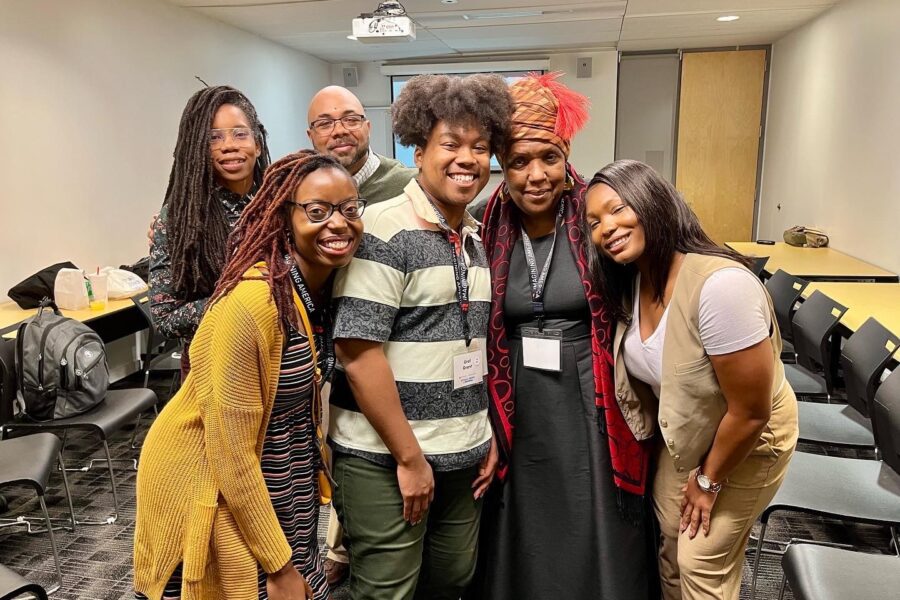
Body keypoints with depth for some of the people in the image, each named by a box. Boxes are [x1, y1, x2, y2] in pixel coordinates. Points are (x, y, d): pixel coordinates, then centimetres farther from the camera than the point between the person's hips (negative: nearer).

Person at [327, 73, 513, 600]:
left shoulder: (477, 237, 9)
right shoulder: (384, 230, -15)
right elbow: (359, 354, -19)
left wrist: (488, 434, 11)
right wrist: (409, 457, -15)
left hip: (465, 456, 7)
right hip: (385, 457, -7)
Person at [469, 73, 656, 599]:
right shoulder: (490, 234, -1)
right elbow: (481, 336, 6)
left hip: (590, 412, -2)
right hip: (519, 415, 3)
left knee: (593, 541, 12)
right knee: (521, 546, 17)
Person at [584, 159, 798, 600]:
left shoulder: (721, 284, -36)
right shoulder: (631, 281, -11)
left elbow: (751, 412, -28)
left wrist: (709, 480, -14)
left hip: (748, 441, -6)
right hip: (681, 432, 7)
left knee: (702, 564, 6)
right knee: (671, 539, 19)